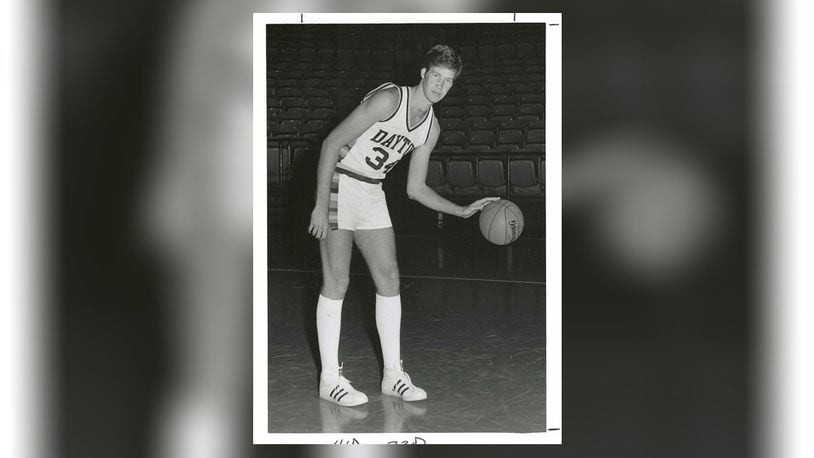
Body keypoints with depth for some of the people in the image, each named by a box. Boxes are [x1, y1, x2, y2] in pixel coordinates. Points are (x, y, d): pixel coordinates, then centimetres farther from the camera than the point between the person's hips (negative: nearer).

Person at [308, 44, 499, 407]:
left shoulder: (431, 128, 6)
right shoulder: (389, 99, -18)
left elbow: (415, 189, 13)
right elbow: (332, 143, -20)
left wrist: (462, 211, 4)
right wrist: (321, 206, -25)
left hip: (373, 194, 8)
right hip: (339, 185, -7)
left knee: (389, 279, 3)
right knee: (337, 283, -6)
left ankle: (392, 374, 12)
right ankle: (329, 379, 2)